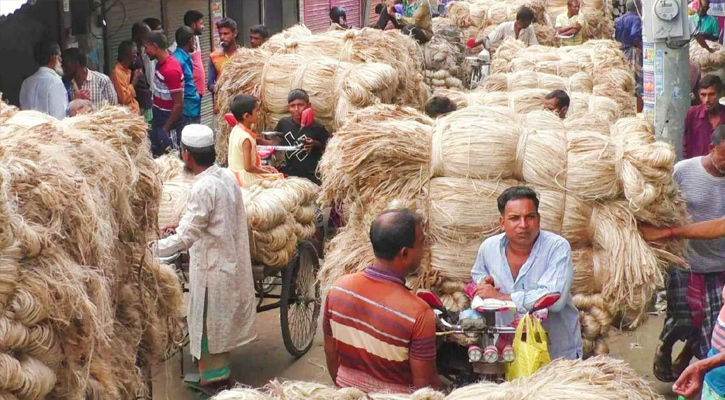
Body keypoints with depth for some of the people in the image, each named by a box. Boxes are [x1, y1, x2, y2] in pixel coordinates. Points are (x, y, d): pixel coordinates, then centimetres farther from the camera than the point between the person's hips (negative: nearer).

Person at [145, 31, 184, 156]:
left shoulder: (171, 70, -23)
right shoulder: (160, 63, 4)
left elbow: (178, 105, -22)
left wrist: (166, 129, -17)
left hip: (169, 122, -9)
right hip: (159, 119, 9)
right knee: (156, 155, 17)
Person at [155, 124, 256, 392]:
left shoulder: (202, 188, -24)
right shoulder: (227, 176, 0)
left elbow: (184, 239, -23)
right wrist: (185, 222, 17)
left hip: (211, 269, -8)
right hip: (230, 263, 8)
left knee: (208, 328, 6)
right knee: (222, 324, 21)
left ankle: (214, 380, 15)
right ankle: (222, 373, 35)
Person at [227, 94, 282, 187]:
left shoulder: (236, 129, 2)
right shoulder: (246, 138, -25)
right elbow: (248, 167, -24)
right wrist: (267, 172, -10)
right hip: (245, 179, -9)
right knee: (279, 177, -6)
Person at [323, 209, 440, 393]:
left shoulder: (338, 288, -13)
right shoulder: (417, 312, -27)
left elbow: (330, 353, 0)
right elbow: (424, 383, -18)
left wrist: (344, 387, 15)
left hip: (348, 392, 4)